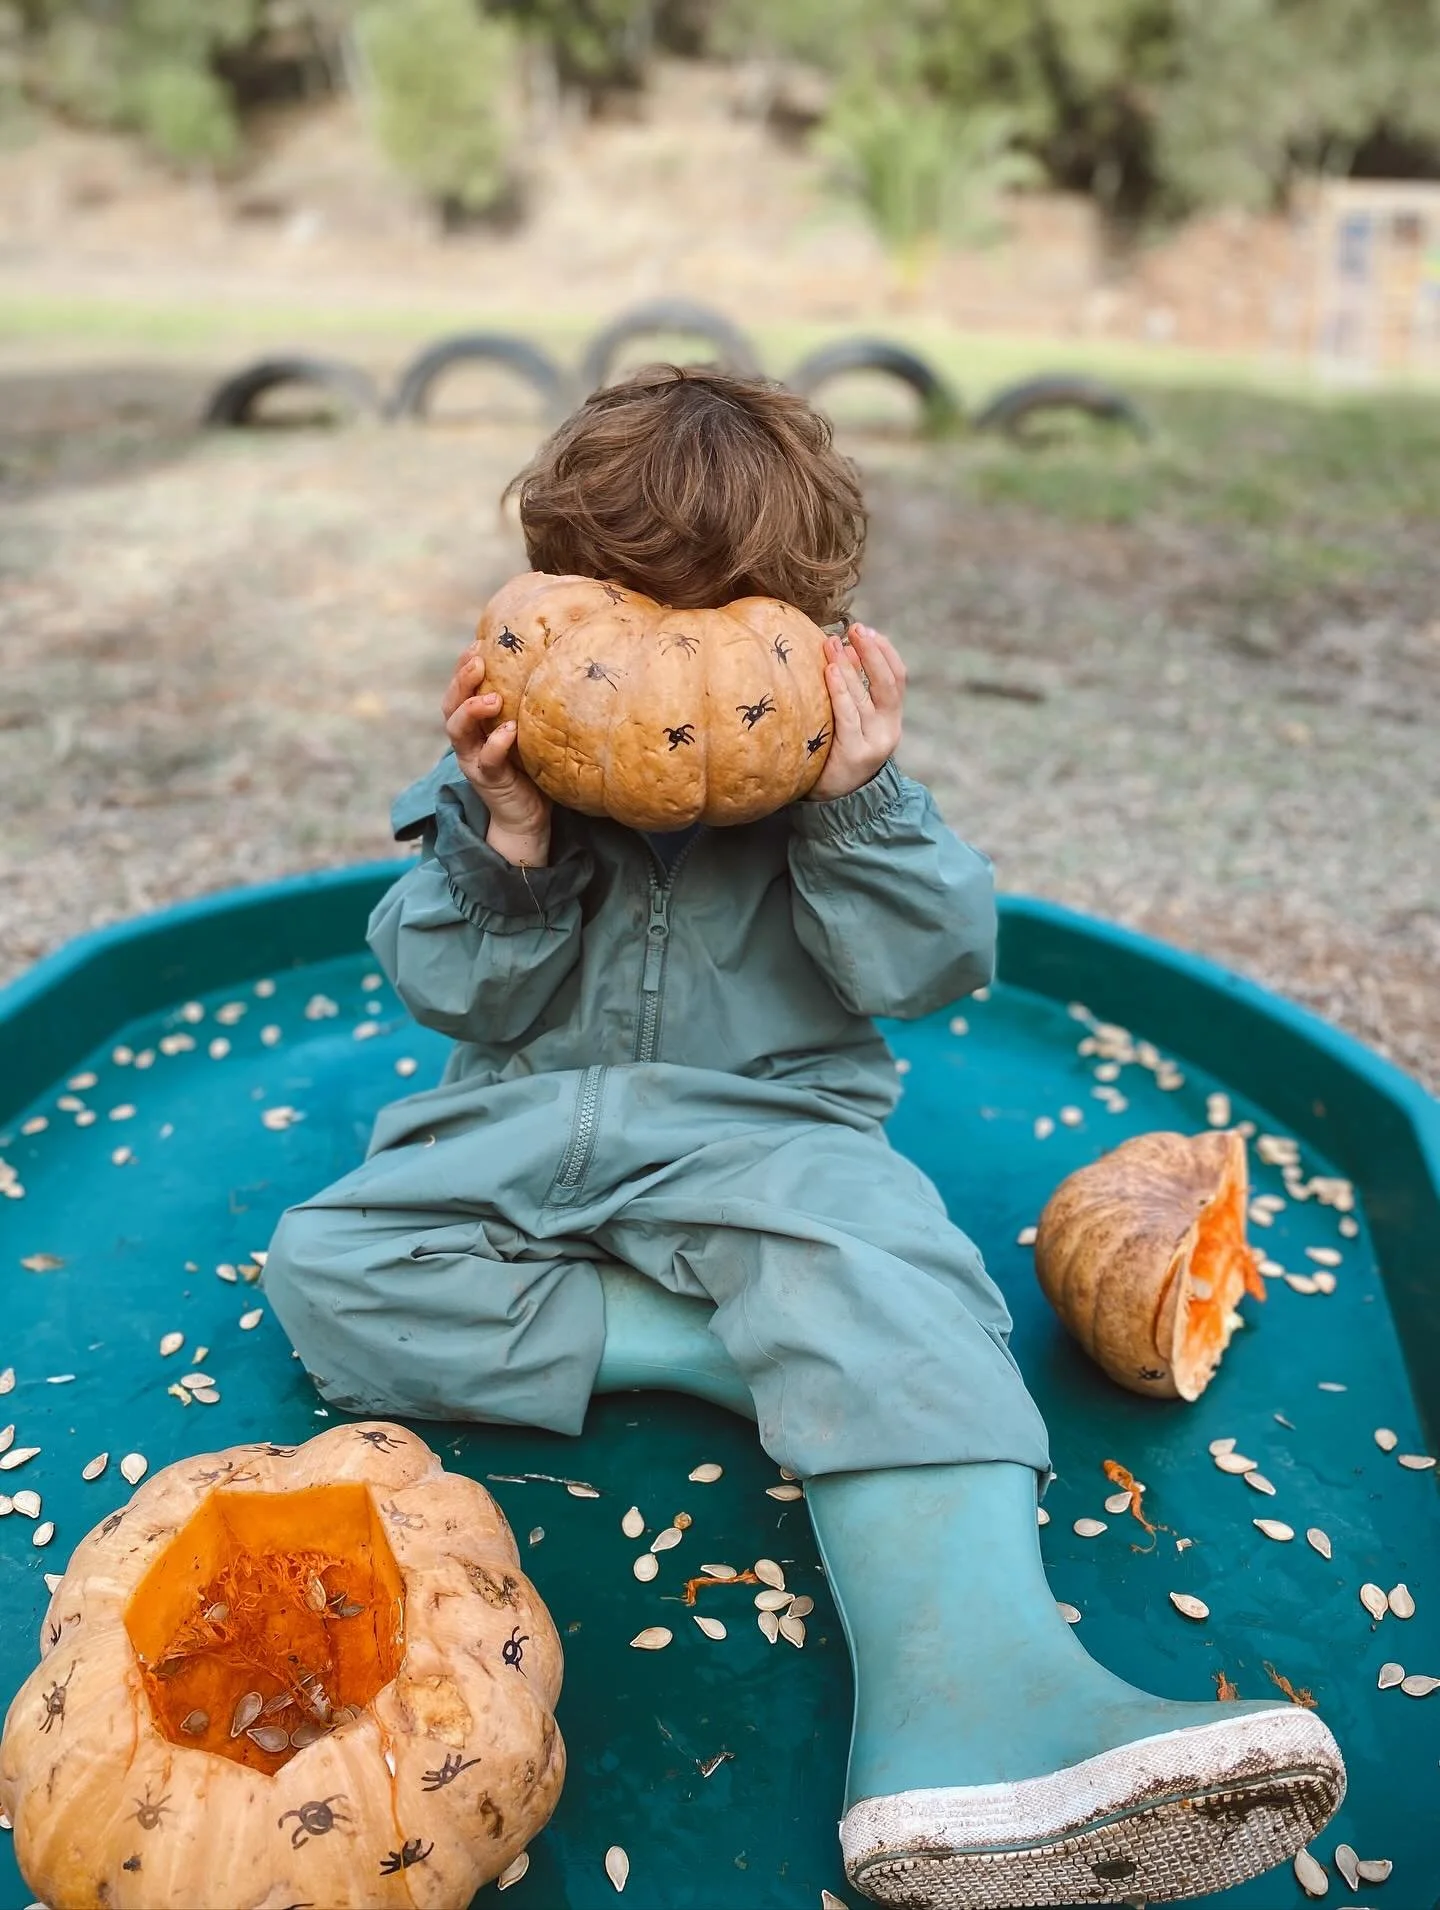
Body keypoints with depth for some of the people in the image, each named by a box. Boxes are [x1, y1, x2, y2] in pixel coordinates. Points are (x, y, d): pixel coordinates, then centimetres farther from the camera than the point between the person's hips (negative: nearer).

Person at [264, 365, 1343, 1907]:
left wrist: (855, 811, -20)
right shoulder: (506, 763, 2)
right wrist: (506, 839, -19)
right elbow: (455, 998, -1)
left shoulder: (832, 765, 1)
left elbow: (932, 966, -5)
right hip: (526, 1129, 3)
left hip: (763, 1131, -2)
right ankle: (716, 1344, -24)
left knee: (883, 1283, -33)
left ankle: (973, 1698, -50)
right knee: (318, 1264, -20)